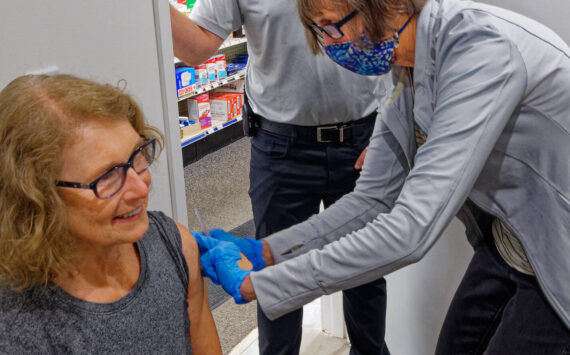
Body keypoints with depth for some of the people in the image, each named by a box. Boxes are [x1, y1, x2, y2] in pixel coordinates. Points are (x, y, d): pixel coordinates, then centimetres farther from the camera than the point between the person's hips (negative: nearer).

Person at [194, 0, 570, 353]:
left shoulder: (480, 49, -33)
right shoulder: (404, 72, -6)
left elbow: (411, 229, -38)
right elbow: (372, 199, 0)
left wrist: (251, 284, -33)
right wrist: (262, 251, -9)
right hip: (503, 245, 6)